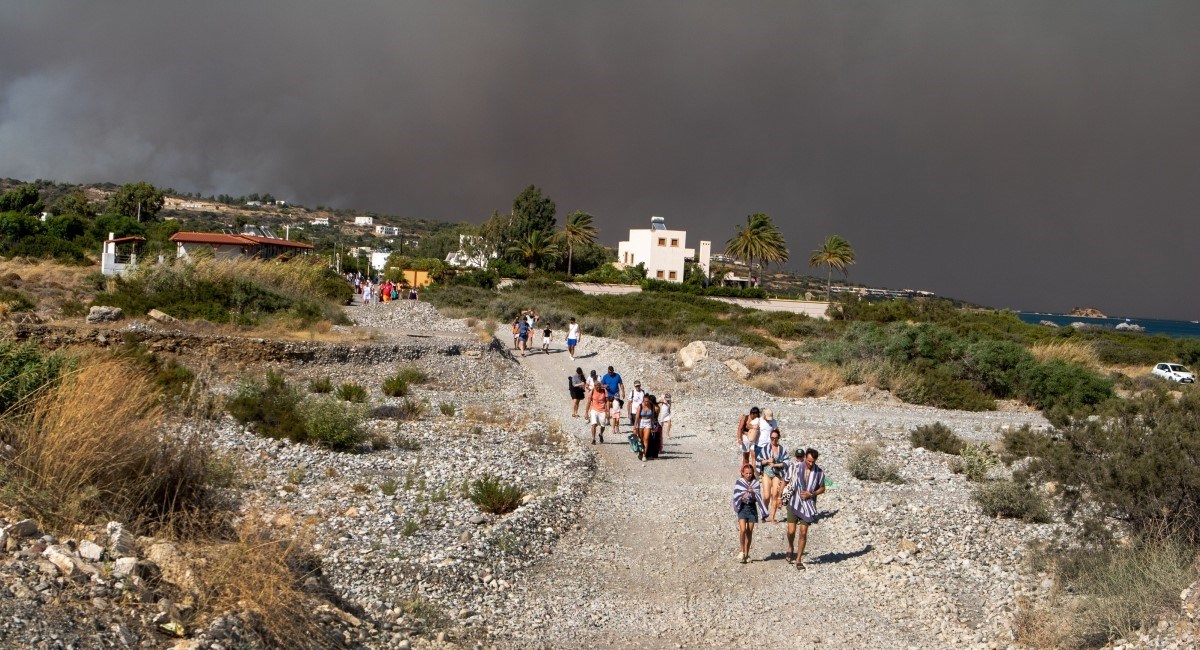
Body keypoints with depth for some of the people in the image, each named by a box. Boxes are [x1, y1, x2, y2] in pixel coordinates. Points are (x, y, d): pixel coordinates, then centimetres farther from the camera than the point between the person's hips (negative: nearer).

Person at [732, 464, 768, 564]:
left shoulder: (755, 484, 4)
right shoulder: (739, 483, 1)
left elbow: (758, 497, -1)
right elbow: (736, 496, -4)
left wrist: (753, 492, -20)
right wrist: (743, 495, -22)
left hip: (752, 508, 2)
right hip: (742, 507, -2)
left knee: (749, 532, 4)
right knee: (743, 530, -16)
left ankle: (747, 554, 14)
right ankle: (742, 551, -1)